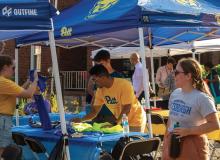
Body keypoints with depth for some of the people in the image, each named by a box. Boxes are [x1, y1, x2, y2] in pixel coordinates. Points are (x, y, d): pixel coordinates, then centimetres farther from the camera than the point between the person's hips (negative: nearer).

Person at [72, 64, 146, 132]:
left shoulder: (124, 85, -24)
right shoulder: (100, 90, -6)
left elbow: (126, 108, -23)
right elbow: (94, 111, 0)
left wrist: (116, 123, -25)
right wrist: (81, 120, -14)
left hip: (135, 121, -5)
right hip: (121, 122, 5)